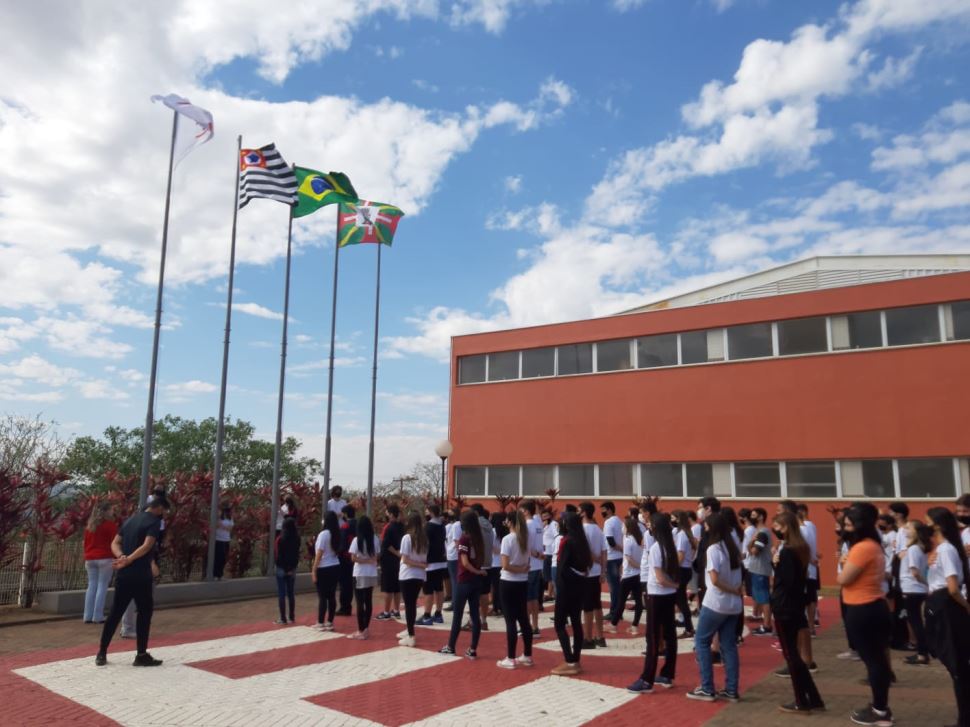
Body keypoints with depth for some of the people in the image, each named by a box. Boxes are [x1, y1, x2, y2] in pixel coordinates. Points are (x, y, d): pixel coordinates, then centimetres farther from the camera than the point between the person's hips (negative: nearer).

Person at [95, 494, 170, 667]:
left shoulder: (131, 519, 15)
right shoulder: (154, 521, -8)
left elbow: (115, 543, 12)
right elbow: (147, 546, -22)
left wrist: (121, 557, -5)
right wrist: (128, 560, -20)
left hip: (123, 575, 7)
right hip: (140, 576, -7)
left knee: (115, 613, 13)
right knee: (145, 612, 5)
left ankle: (101, 653, 17)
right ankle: (142, 655, 8)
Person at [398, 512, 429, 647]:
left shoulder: (407, 537, -12)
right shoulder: (424, 538, 5)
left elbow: (405, 560, -15)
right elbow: (425, 559, 6)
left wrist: (421, 565, -10)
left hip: (407, 576, -6)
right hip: (420, 576, 6)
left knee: (408, 605, -1)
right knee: (413, 603, 19)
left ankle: (410, 636, -2)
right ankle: (409, 630, 30)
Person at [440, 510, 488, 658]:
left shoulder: (464, 538, -13)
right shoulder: (479, 538, 6)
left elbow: (465, 562, -18)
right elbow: (483, 559, 8)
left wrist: (477, 572, -8)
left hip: (464, 581, -6)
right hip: (477, 581, 6)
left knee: (457, 615, 6)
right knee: (475, 615, 7)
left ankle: (450, 647, 17)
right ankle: (472, 650, 9)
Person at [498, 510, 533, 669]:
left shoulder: (507, 539, -15)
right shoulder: (527, 539, 5)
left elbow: (505, 565, -20)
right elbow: (528, 561, 9)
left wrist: (518, 570, -8)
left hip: (509, 583, -6)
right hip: (523, 583, 6)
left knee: (510, 621, 0)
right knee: (523, 619, 15)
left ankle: (510, 659, 6)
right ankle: (527, 656, 22)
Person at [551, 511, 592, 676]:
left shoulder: (567, 541, -15)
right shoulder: (582, 541, 8)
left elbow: (562, 567, -18)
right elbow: (586, 563, 9)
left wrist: (559, 589, -8)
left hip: (567, 586, -8)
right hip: (580, 585, 8)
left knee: (559, 624, -1)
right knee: (576, 623, 11)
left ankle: (570, 663, -5)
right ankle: (575, 661, 16)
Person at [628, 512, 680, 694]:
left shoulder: (655, 548, -18)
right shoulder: (670, 546, 6)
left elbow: (661, 578, -19)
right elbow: (673, 572, 9)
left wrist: (675, 585, -6)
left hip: (657, 596, -8)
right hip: (670, 596, 8)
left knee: (653, 638, -3)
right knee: (669, 635, 13)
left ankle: (647, 681, 1)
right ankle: (667, 676, 22)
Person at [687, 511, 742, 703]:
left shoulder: (713, 549, -16)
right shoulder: (733, 546, 8)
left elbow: (715, 579, -23)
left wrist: (733, 591, -12)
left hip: (715, 603, -7)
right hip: (734, 604, 7)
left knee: (701, 642, 5)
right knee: (729, 646, 12)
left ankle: (707, 689, 5)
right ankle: (731, 690, 13)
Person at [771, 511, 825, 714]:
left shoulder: (787, 551, -19)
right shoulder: (801, 548, 9)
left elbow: (787, 581, -23)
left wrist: (776, 564, -14)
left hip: (784, 608, -9)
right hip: (795, 606, 9)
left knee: (790, 654, 2)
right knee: (793, 653, 17)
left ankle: (802, 703, 10)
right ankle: (813, 699, 22)